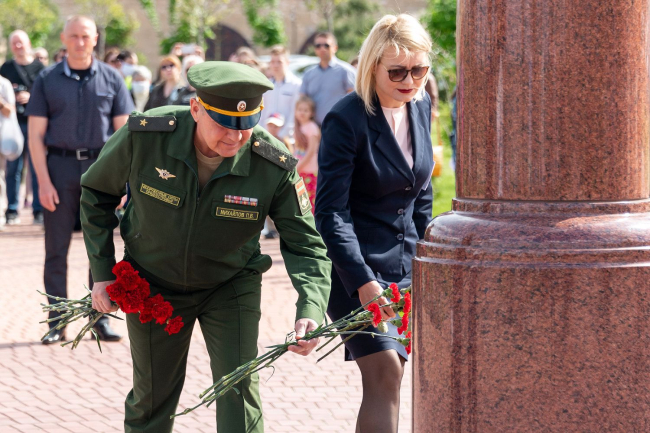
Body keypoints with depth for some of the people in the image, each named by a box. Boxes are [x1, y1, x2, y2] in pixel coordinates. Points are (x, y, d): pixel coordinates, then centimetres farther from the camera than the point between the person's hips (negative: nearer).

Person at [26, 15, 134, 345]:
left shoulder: (111, 79, 4)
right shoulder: (48, 80, 2)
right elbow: (36, 134, 0)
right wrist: (44, 181, -8)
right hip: (60, 167, -1)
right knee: (56, 250, 1)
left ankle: (100, 318, 11)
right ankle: (57, 322, 6)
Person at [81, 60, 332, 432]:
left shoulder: (275, 166, -26)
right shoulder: (143, 136, -26)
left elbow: (304, 243, -17)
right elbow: (97, 193, -6)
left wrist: (311, 309, -35)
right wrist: (102, 271, -6)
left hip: (232, 287, 0)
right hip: (153, 286, 1)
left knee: (239, 393, -10)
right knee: (152, 400, 11)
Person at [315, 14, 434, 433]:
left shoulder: (421, 108, 6)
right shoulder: (346, 119, -15)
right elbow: (330, 210, -19)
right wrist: (362, 281, -27)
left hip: (404, 265, 7)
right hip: (356, 267, -7)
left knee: (388, 375, 7)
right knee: (385, 374, -17)